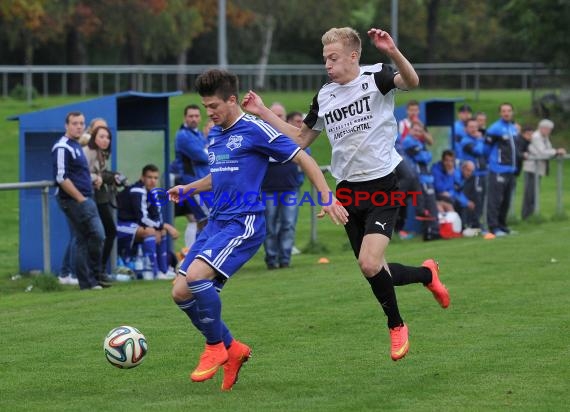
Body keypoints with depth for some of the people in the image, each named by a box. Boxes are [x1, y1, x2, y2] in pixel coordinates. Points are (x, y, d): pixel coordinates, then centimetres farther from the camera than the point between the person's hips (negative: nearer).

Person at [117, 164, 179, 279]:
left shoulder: (152, 192, 9)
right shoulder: (137, 191, -21)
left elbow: (156, 217, 9)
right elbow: (142, 219, -26)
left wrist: (162, 228, -13)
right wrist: (165, 226, -18)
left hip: (132, 224, 10)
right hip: (120, 227, -10)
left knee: (162, 231, 12)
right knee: (149, 231, -29)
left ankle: (164, 270, 11)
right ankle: (154, 273, -28)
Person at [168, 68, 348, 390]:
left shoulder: (255, 130, -8)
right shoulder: (215, 134, 16)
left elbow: (302, 158, -6)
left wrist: (328, 198, -12)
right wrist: (187, 189, 19)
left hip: (244, 223, -9)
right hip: (217, 222, 9)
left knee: (196, 276, -27)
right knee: (181, 292, 0)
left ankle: (216, 347, -6)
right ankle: (232, 349, 15)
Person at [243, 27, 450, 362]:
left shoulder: (375, 77, -9)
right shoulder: (324, 97, 9)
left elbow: (411, 82, -29)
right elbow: (301, 138, 20)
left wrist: (394, 53, -47)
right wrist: (263, 113, 14)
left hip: (382, 186, -6)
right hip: (348, 190, 6)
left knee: (370, 264, -21)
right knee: (373, 271, 8)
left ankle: (396, 325, 5)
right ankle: (427, 274, 37)